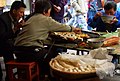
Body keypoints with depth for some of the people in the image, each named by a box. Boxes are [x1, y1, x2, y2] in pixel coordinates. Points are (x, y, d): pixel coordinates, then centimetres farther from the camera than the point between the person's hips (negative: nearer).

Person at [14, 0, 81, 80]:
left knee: (46, 50, 28)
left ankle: (41, 75, 37)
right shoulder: (46, 20, -4)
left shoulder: (31, 18, 18)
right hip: (29, 52, -8)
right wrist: (74, 29, 26)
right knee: (53, 54, 14)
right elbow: (61, 27, 7)